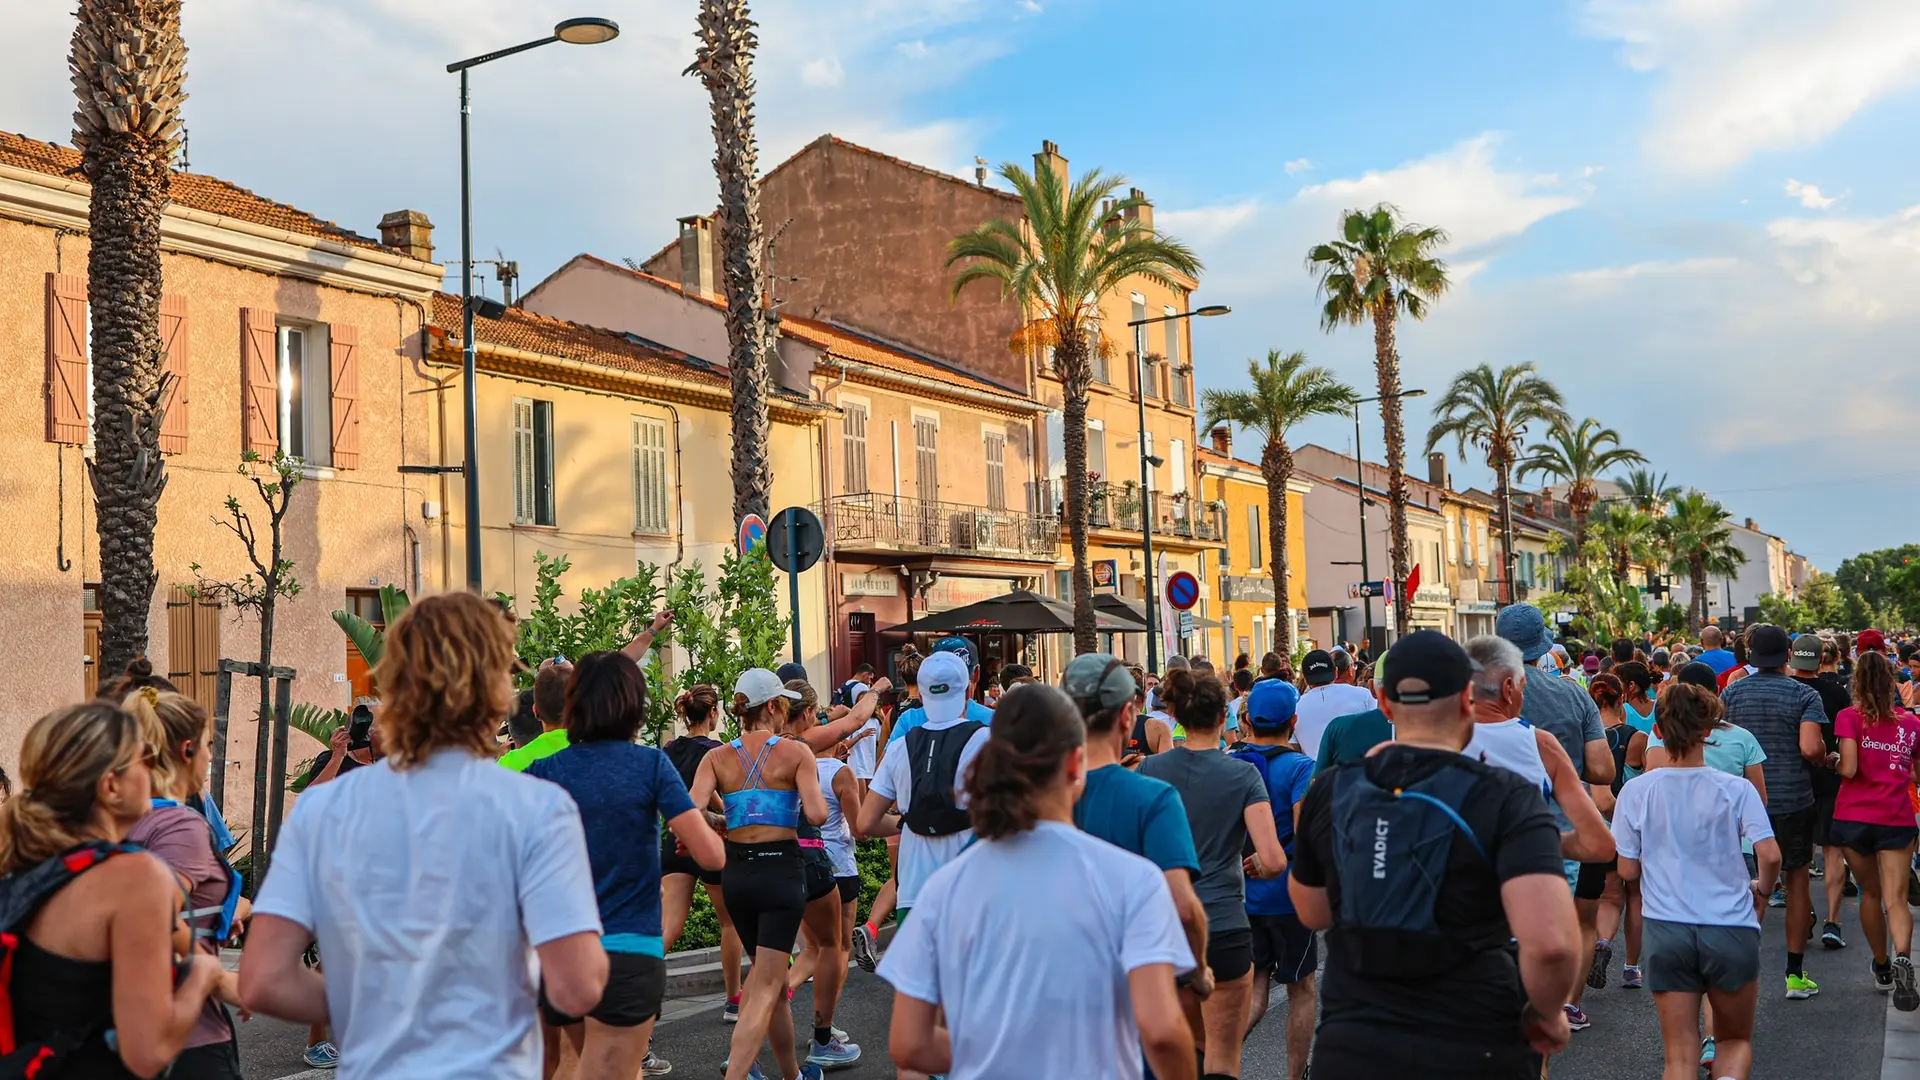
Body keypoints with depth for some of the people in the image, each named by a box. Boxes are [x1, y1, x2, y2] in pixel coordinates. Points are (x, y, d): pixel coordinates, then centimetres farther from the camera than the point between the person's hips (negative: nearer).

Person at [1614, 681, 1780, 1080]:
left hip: (1667, 930, 0)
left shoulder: (1636, 791, -3)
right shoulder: (1736, 789, -4)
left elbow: (1628, 870, 0)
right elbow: (1770, 856, -12)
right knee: (1736, 1040, 19)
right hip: (1731, 928, 0)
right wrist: (1761, 890, 9)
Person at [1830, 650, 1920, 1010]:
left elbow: (1849, 769, -13)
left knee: (1870, 892, 16)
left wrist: (1833, 762, 8)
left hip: (1854, 816, -1)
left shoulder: (1850, 717, -4)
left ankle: (1882, 967, 27)